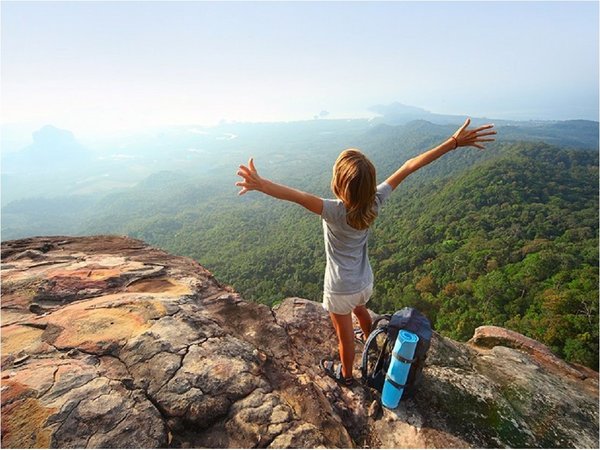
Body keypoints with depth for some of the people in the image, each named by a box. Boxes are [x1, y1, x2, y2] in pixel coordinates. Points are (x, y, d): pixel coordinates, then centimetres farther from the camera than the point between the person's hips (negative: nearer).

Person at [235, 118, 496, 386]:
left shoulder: (335, 211, -32)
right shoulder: (375, 202, -18)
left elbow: (300, 197, -51)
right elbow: (410, 167, -15)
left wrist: (261, 185, -62)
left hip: (340, 289, -6)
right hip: (365, 282, 6)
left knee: (345, 334, 20)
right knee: (360, 311, 38)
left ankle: (345, 374, 49)